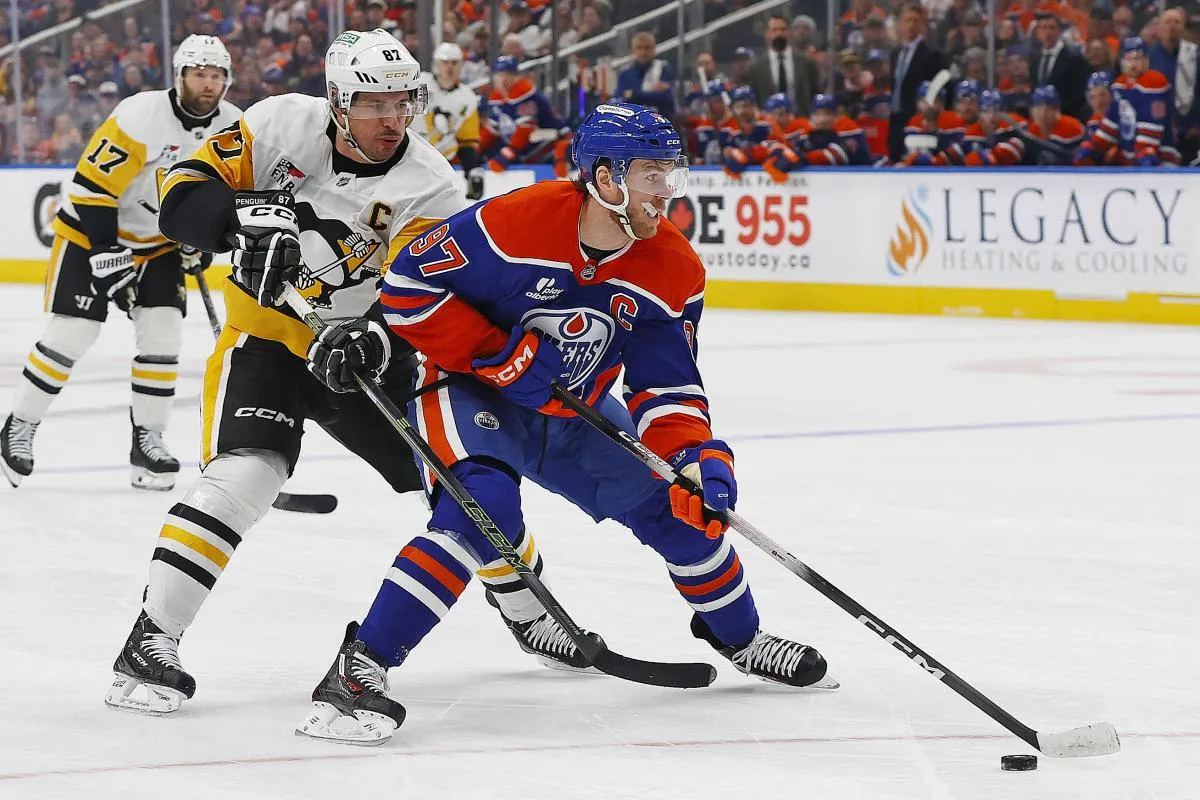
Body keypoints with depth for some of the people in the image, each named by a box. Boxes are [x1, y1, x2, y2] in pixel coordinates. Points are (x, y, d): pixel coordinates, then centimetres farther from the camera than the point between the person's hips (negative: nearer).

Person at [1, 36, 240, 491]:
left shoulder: (232, 126, -9)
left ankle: (147, 440, 2)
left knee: (163, 331, -7)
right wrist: (107, 254, -26)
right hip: (92, 232, -5)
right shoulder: (139, 117, -27)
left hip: (159, 243, 5)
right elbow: (91, 188, -24)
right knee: (70, 334, -9)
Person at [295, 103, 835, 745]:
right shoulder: (516, 222, -28)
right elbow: (408, 286, -22)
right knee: (484, 508, -32)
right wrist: (499, 354, -26)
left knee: (681, 502, 4)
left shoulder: (674, 270, -12)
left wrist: (694, 454, -26)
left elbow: (667, 385, -8)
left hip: (575, 415, 6)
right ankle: (358, 669, -30)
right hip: (472, 394, -6)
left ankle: (738, 637, 32)